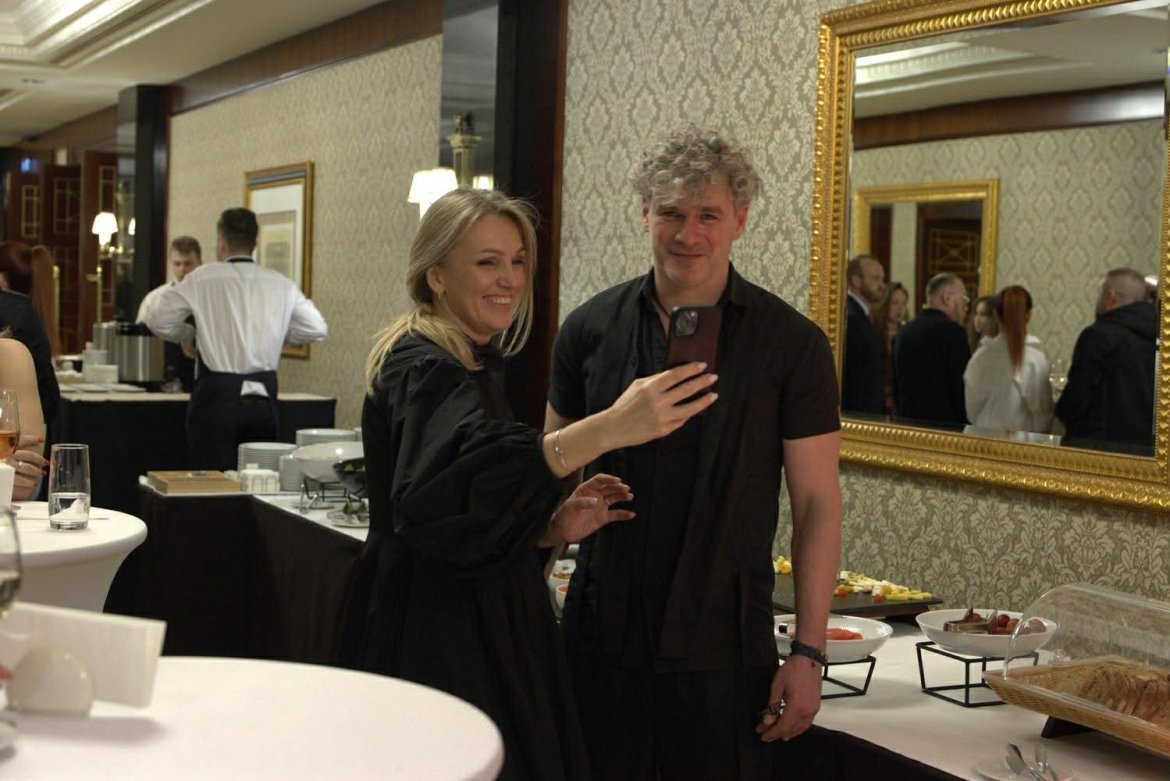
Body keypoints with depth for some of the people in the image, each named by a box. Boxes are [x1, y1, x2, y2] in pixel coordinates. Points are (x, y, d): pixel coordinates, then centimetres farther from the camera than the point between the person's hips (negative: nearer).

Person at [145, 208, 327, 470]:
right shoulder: (281, 284, 5)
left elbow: (158, 321, -2)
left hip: (217, 393, -3)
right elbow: (317, 328, 8)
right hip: (263, 397, 3)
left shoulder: (202, 279, -3)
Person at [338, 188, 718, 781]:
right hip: (433, 642, -9)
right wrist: (605, 430, -48)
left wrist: (553, 529, 1)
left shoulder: (472, 365, 15)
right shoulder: (425, 370, -16)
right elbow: (444, 484, -39)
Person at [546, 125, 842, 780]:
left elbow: (818, 503, -3)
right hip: (602, 638, 2)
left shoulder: (792, 343, -5)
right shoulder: (592, 329, 2)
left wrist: (810, 653, -7)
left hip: (723, 649, -2)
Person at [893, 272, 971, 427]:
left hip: (908, 419, 7)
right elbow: (962, 387, -12)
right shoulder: (952, 331, -11)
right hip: (943, 421, -7)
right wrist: (966, 425, -5)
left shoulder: (904, 332, 10)